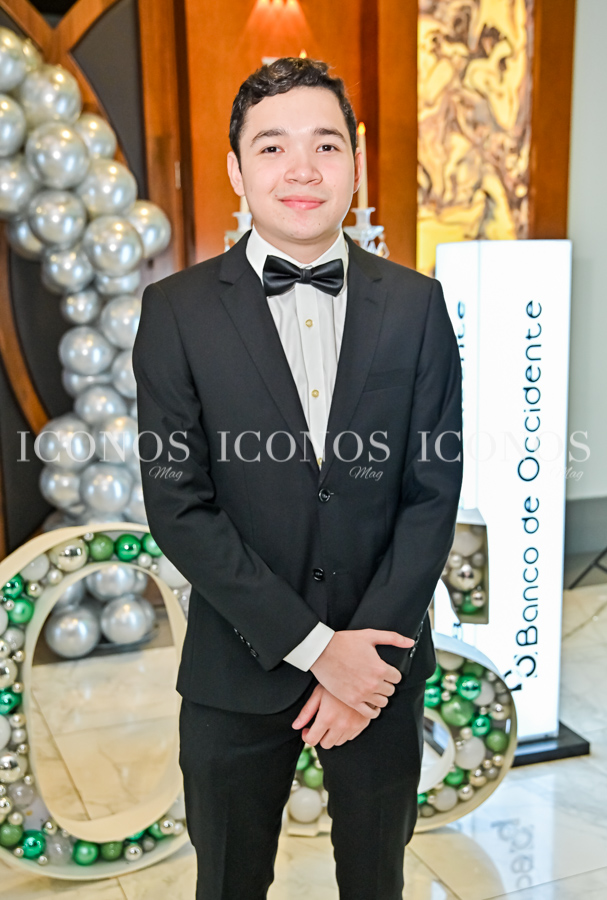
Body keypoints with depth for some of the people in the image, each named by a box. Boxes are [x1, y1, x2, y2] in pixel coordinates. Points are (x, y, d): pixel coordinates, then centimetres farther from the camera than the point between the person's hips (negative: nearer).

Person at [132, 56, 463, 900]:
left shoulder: (416, 305, -3)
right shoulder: (177, 311, -8)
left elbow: (433, 492, -5)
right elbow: (178, 506, -12)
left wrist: (373, 647, -13)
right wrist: (313, 644, -15)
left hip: (381, 665, 2)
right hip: (239, 671, -1)